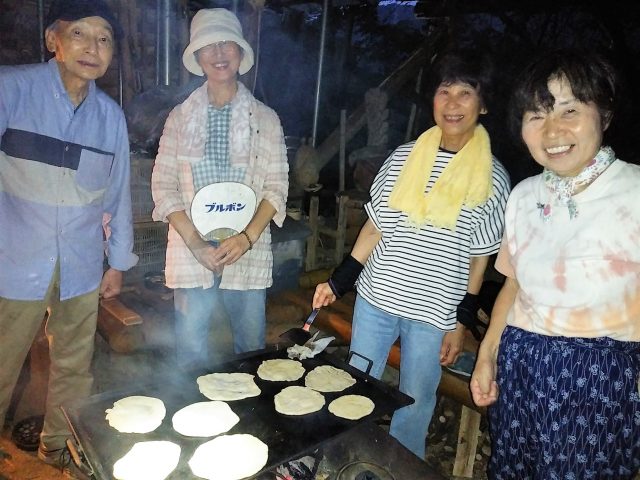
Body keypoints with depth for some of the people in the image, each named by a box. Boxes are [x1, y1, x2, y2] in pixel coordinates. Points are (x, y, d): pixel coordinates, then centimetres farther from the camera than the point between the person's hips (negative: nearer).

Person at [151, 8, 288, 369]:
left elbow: (276, 188, 0)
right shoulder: (180, 117, 6)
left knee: (252, 348, 9)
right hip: (191, 254, 1)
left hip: (248, 254, 0)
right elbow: (163, 185, 2)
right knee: (191, 353, 7)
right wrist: (195, 242, -11)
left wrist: (247, 237, -14)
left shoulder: (265, 119, 4)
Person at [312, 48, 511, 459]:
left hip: (434, 312, -2)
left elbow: (479, 259, -1)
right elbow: (374, 229, 5)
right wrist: (338, 283, 4)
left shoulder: (492, 178, -5)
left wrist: (462, 323, -1)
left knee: (414, 404, 11)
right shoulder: (403, 159, -1)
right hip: (375, 298, 3)